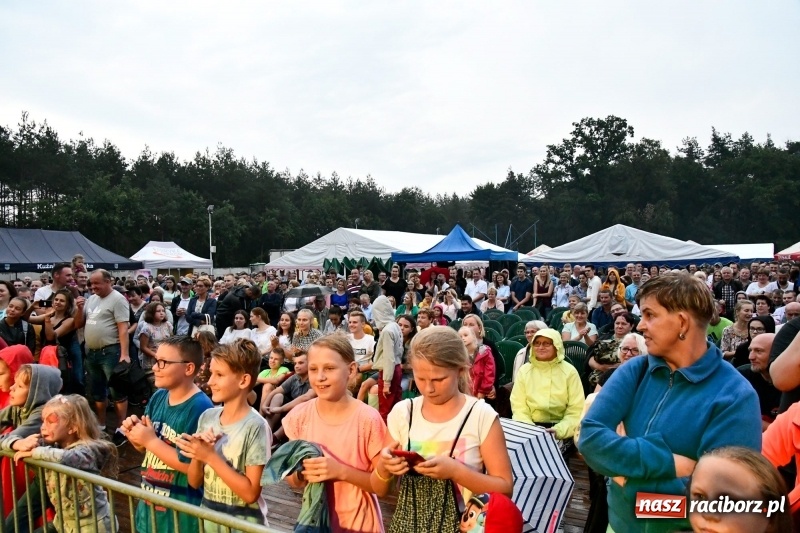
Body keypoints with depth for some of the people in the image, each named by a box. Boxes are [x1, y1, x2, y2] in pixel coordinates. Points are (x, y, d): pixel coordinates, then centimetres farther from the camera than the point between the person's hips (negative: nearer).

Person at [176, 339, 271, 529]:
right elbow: (194, 482, 2)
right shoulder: (207, 416, -3)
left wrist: (210, 456, -23)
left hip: (242, 523, -5)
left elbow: (251, 493, -21)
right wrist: (197, 455, -17)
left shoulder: (256, 427, -19)